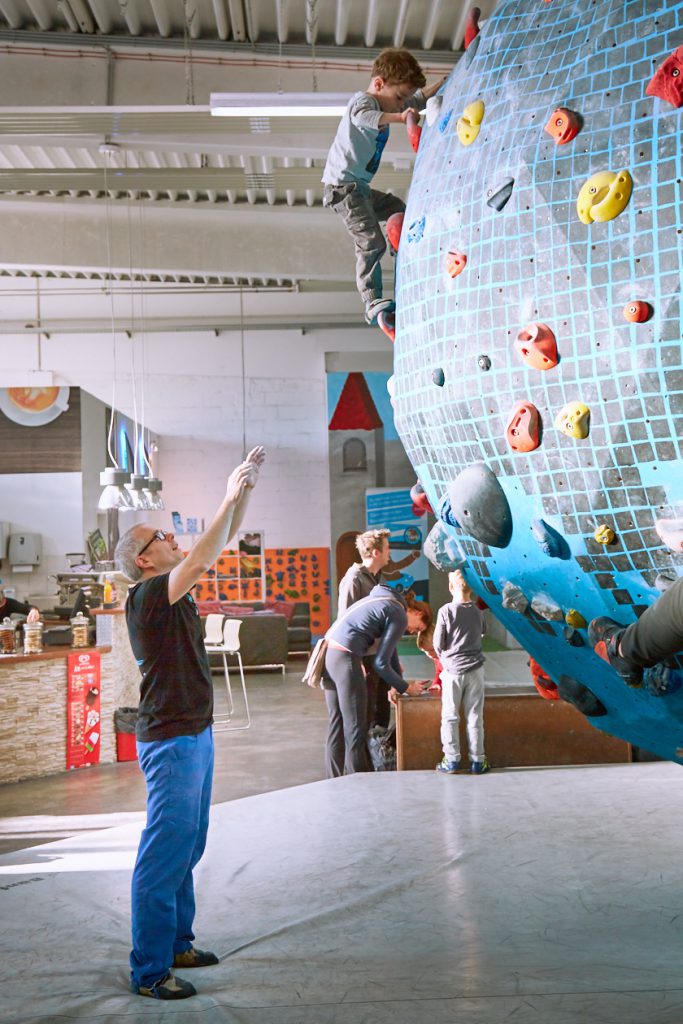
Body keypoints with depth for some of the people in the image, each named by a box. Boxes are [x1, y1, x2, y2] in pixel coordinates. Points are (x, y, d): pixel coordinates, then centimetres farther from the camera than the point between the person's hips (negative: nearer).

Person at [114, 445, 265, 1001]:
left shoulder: (173, 592, 11)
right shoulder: (148, 596, -15)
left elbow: (220, 546, 15)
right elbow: (201, 557, -30)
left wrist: (245, 489, 7)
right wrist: (230, 498, -23)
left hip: (194, 735, 10)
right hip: (172, 741, -10)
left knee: (187, 847, 18)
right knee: (165, 855, -4)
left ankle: (176, 942, 30)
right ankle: (149, 970, 4)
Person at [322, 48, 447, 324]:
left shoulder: (385, 105, 16)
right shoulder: (362, 99, -12)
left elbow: (419, 99, 29)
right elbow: (362, 117, -37)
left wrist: (443, 83, 18)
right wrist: (398, 117, -44)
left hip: (360, 187, 10)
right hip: (342, 185, -10)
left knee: (401, 211, 24)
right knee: (372, 243, -19)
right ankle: (372, 303, -22)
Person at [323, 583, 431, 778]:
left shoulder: (388, 601, 20)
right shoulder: (399, 616, -7)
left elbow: (389, 649, 28)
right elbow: (380, 663, -7)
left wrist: (397, 684, 31)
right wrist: (405, 688, 6)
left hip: (328, 651, 9)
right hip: (345, 657, -9)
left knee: (336, 724, 15)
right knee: (355, 727, 1)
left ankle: (334, 783, 21)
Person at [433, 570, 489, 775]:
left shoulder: (446, 611, -11)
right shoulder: (477, 611, -1)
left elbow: (438, 643, -5)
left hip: (452, 670, -2)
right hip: (475, 669, 2)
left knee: (450, 717, 8)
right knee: (475, 717, 8)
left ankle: (451, 760, 8)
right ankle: (477, 760, 12)